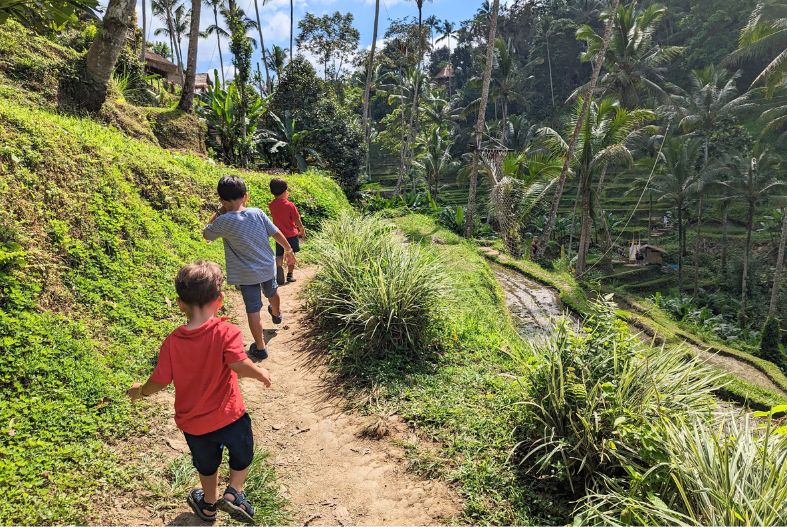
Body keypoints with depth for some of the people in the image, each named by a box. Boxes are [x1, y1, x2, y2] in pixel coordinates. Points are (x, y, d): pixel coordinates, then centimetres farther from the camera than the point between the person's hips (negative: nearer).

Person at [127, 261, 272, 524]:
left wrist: (140, 390, 12)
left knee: (207, 464, 30)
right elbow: (240, 365, -36)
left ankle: (209, 504, 51)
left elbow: (159, 381, -9)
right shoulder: (226, 332, -24)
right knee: (242, 455, 27)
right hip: (230, 415, -3)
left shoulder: (172, 342, -13)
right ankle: (233, 493, 17)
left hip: (193, 423, 4)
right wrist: (260, 373, -16)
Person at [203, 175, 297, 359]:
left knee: (253, 310, 7)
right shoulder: (257, 213, -12)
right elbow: (277, 234, -4)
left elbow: (206, 235, -1)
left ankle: (260, 347, 15)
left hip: (246, 275, -4)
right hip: (268, 268, 4)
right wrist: (288, 250, 12)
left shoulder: (223, 221, -21)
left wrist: (219, 212, -3)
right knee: (272, 293, 32)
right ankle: (276, 314, 61)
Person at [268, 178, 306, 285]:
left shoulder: (271, 205, -5)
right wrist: (302, 231, 4)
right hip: (291, 235, -3)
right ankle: (289, 275, 19)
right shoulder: (290, 205, -17)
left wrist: (285, 198, 12)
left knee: (279, 256, 7)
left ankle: (279, 268, -21)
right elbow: (297, 221, -12)